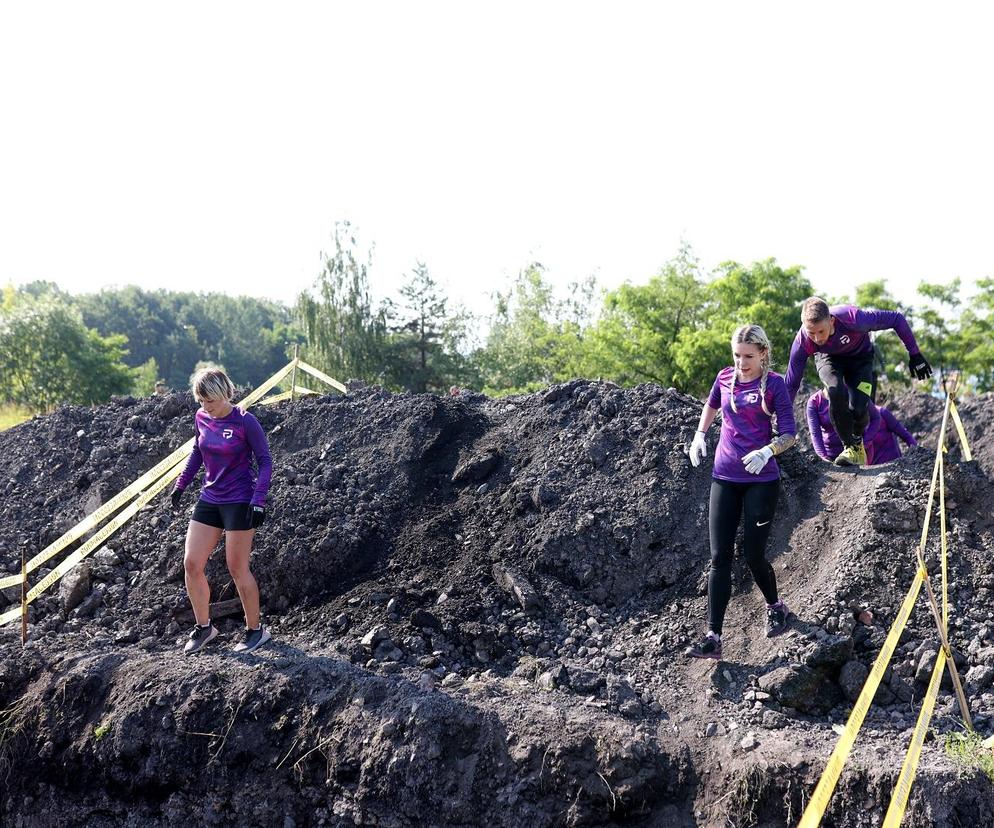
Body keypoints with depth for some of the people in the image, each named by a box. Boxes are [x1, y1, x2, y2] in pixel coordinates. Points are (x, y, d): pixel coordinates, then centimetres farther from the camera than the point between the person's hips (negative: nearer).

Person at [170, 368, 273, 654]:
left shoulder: (244, 422, -14)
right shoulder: (201, 418, 3)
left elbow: (265, 461, -10)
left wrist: (259, 500, -18)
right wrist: (181, 484, 18)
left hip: (239, 502, -6)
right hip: (209, 500, 6)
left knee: (237, 569, -1)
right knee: (191, 564, 2)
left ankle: (255, 630, 15)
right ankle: (203, 627, 17)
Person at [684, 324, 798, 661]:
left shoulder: (773, 384, -6)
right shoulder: (725, 378, 5)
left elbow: (789, 434, -8)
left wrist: (767, 451, -27)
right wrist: (700, 435, 13)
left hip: (761, 480, -4)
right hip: (724, 478, 4)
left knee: (753, 556, -1)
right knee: (719, 557, -3)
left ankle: (775, 607, 31)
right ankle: (713, 638, -4)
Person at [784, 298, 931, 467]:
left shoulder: (852, 319, -41)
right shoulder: (802, 342, -33)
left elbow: (897, 318, -27)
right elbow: (791, 384, -21)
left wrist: (914, 354, -20)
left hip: (860, 356, 0)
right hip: (828, 358, 1)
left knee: (858, 409, -20)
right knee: (836, 392, -32)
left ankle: (858, 441, 15)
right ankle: (850, 447, -10)